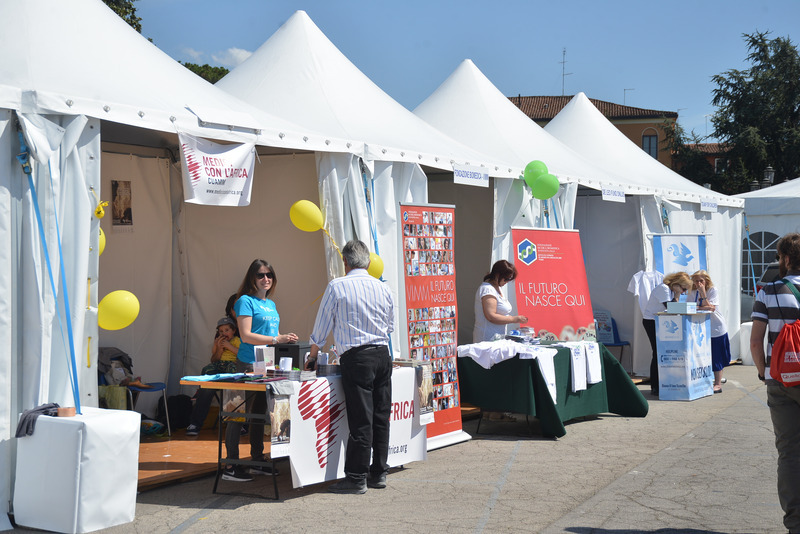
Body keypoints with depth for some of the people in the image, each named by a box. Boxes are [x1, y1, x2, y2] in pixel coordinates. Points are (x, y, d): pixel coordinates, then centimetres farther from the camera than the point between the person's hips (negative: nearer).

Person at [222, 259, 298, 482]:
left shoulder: (271, 304, 18)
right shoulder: (246, 301, -6)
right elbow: (246, 335, -15)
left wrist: (286, 339, 4)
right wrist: (276, 339, -19)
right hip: (248, 364, -8)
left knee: (260, 414, 14)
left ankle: (257, 461, 22)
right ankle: (230, 466, -3)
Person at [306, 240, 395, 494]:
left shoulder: (337, 286, -4)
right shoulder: (383, 288, 10)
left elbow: (322, 324, 4)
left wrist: (313, 354, 18)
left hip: (356, 357, -5)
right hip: (383, 354, 5)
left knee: (360, 419, -4)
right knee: (381, 416, 10)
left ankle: (356, 478, 1)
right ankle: (379, 472, 17)